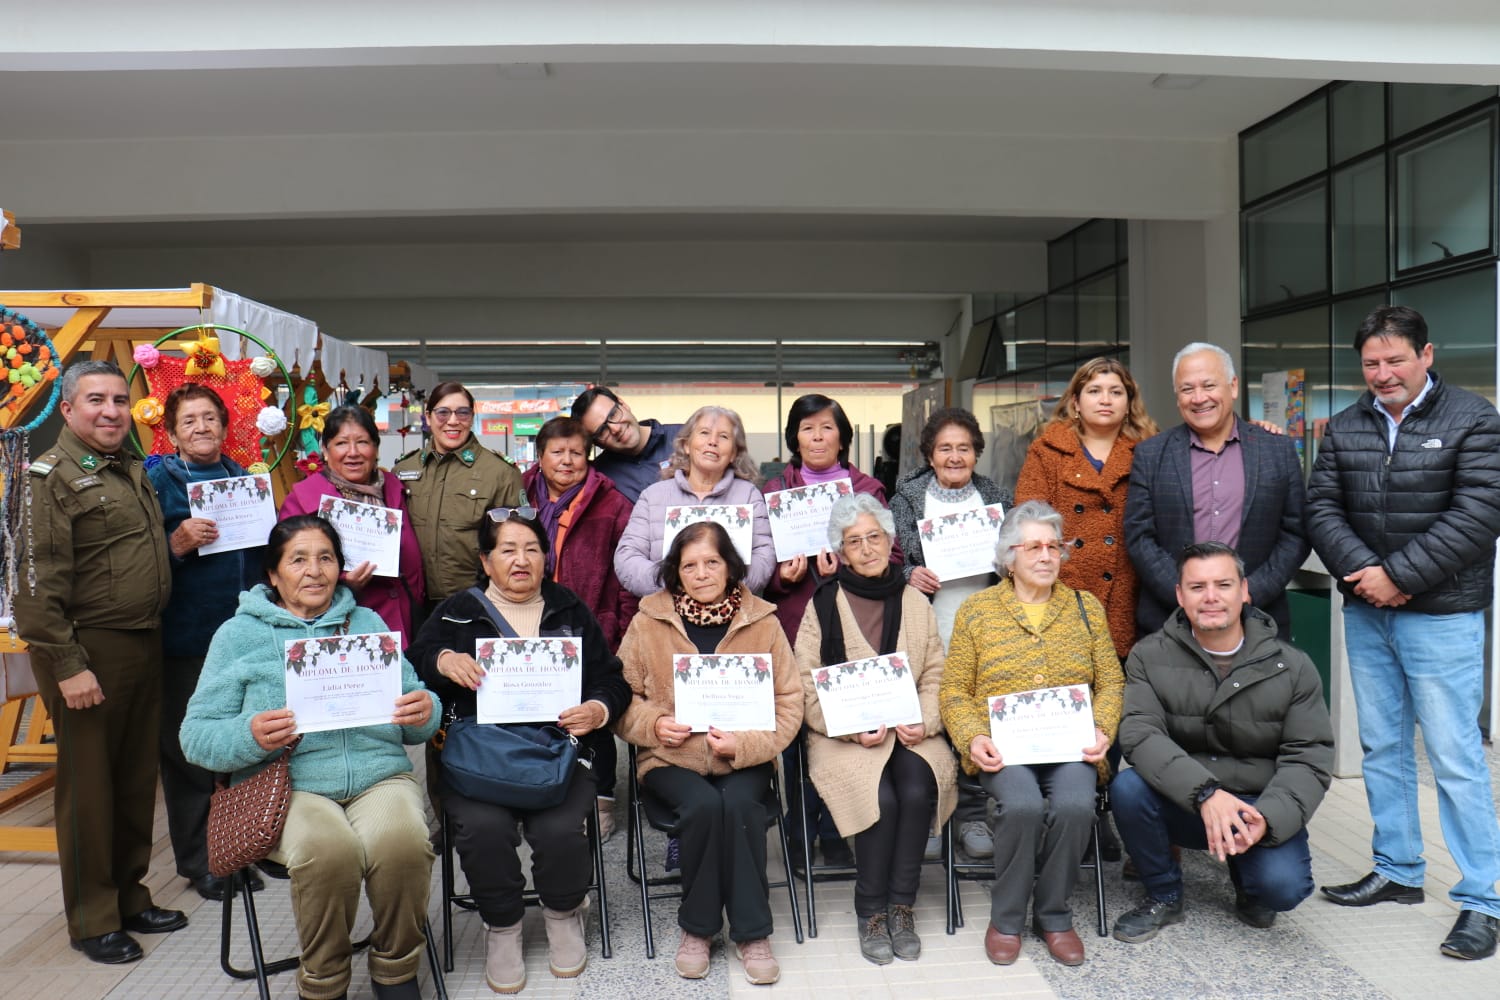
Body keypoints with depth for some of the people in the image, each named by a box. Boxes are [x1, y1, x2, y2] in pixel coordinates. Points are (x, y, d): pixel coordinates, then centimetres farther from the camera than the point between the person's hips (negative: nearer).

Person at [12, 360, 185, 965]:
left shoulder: (132, 471, 14)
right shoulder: (50, 478, -11)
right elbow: (39, 582, -18)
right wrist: (67, 664, -21)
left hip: (143, 647, 8)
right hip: (88, 653, -8)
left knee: (137, 778, 15)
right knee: (88, 785, 3)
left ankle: (130, 896, 30)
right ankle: (92, 920, 16)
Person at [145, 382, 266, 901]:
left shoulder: (244, 479, 11)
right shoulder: (157, 480, -4)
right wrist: (178, 543, -24)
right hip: (185, 639, -5)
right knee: (189, 752, 5)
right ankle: (198, 861, 20)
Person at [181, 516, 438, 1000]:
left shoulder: (367, 622, 20)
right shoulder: (240, 633, 12)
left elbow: (413, 711, 18)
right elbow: (196, 735, 5)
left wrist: (425, 711, -7)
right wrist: (253, 736, -17)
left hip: (379, 773, 2)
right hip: (288, 783, -1)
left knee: (403, 840, -30)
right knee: (327, 849, -34)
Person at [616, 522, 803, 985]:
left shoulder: (763, 623, 2)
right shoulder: (648, 623, 3)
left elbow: (789, 703, 0)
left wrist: (744, 743, -16)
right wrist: (654, 724, -13)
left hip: (743, 758, 0)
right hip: (671, 759, 0)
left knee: (739, 804, -30)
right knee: (704, 805, -29)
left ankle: (751, 932, -11)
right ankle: (697, 927, -6)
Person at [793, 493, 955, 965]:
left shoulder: (915, 602, 12)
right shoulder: (823, 604, 3)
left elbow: (935, 675, 10)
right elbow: (807, 686, -2)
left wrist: (923, 722, -9)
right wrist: (856, 729, -14)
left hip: (911, 731, 2)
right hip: (844, 734, -2)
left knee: (918, 790, -27)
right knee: (882, 797, -28)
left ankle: (901, 905, -9)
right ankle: (870, 911, -7)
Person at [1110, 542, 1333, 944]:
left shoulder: (1292, 666, -3)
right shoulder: (1149, 656, -5)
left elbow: (1309, 759, -7)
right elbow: (1140, 734, -18)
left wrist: (1267, 818, -26)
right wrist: (1205, 794, -33)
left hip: (1261, 808, 0)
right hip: (1182, 805, 1)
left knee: (1283, 886, -28)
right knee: (1127, 788, -29)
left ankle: (1249, 886, 15)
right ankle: (1163, 896, -1)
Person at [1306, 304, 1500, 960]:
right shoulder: (1344, 428, 8)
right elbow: (1321, 508, 4)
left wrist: (1398, 574, -17)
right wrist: (1360, 569, -13)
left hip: (1441, 616, -5)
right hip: (1365, 614, 5)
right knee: (1381, 746, 13)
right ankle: (1398, 871, 28)